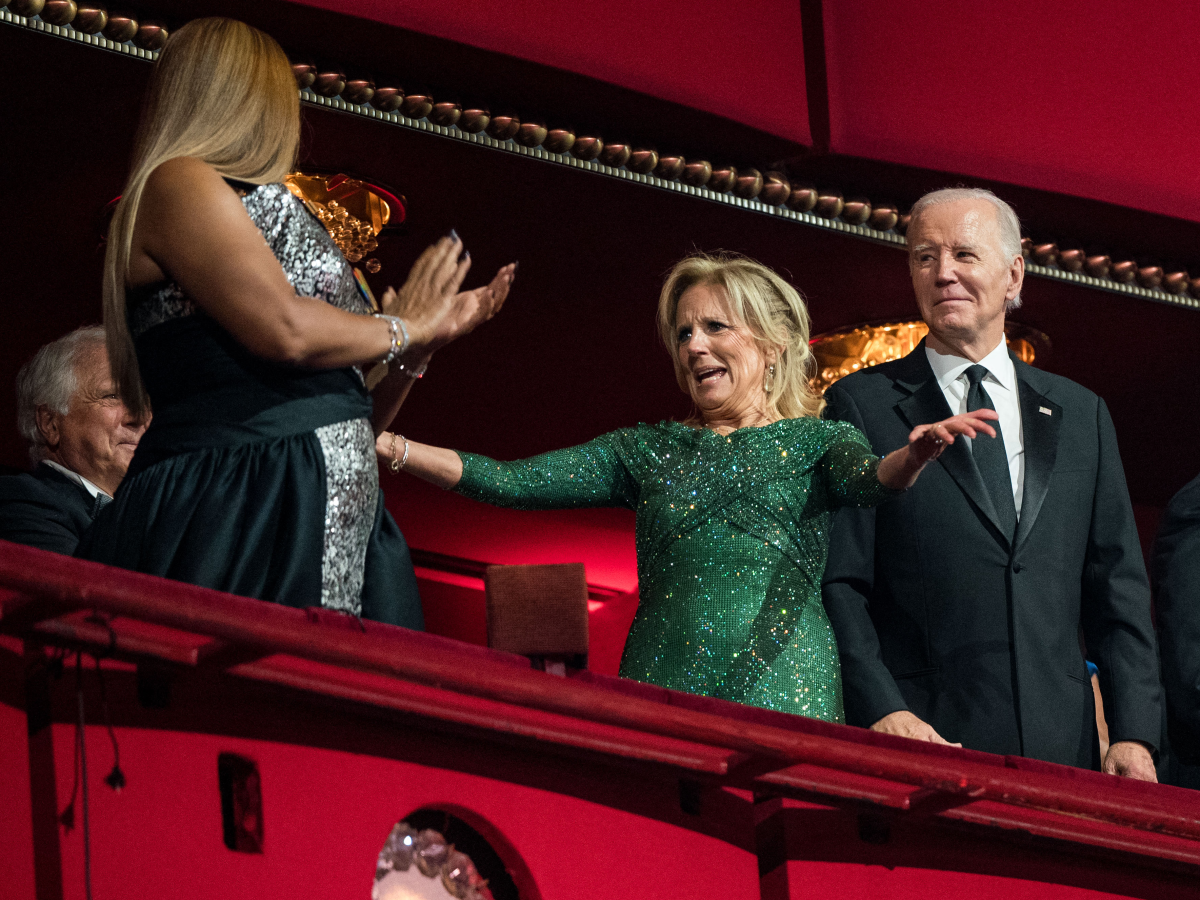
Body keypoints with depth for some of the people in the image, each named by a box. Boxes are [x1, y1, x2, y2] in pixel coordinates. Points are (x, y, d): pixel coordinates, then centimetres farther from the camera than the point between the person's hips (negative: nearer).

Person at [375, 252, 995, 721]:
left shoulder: (816, 442, 12)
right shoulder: (648, 451, 18)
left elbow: (869, 479, -11)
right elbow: (508, 483, 11)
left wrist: (914, 454, -36)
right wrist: (384, 446, -1)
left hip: (784, 698, -2)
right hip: (662, 696, 2)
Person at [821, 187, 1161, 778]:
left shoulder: (1080, 414, 16)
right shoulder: (862, 405, 6)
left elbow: (1116, 588, 13)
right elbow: (837, 584, 0)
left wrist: (1133, 734, 2)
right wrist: (881, 710, -15)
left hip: (1060, 749, 3)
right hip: (922, 745, -3)